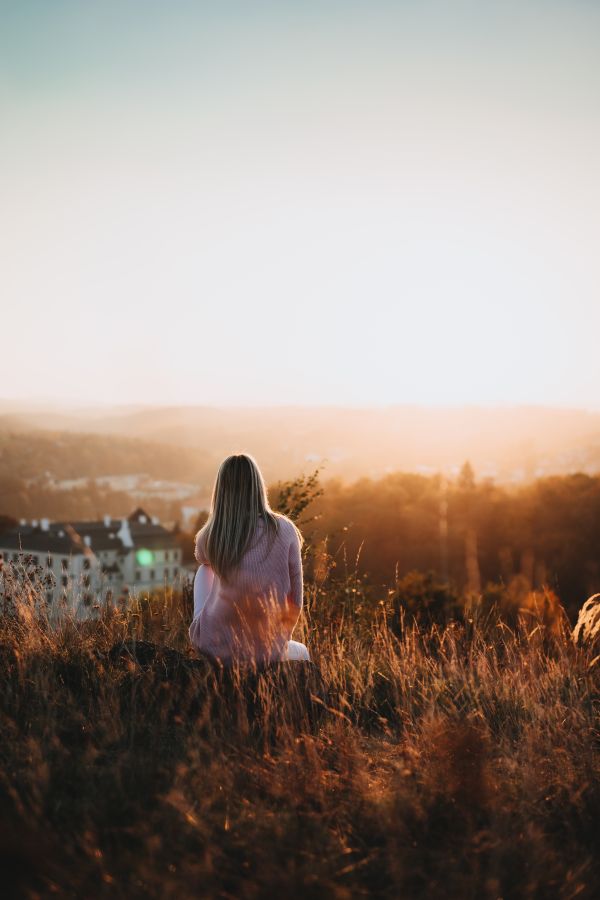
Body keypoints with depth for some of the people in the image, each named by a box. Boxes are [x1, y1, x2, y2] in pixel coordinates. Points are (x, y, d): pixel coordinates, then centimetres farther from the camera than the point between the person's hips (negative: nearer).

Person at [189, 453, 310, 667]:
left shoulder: (210, 536, -8)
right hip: (266, 654, -1)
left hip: (213, 645, 1)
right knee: (301, 654, 37)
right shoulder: (284, 530, -11)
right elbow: (295, 599, -1)